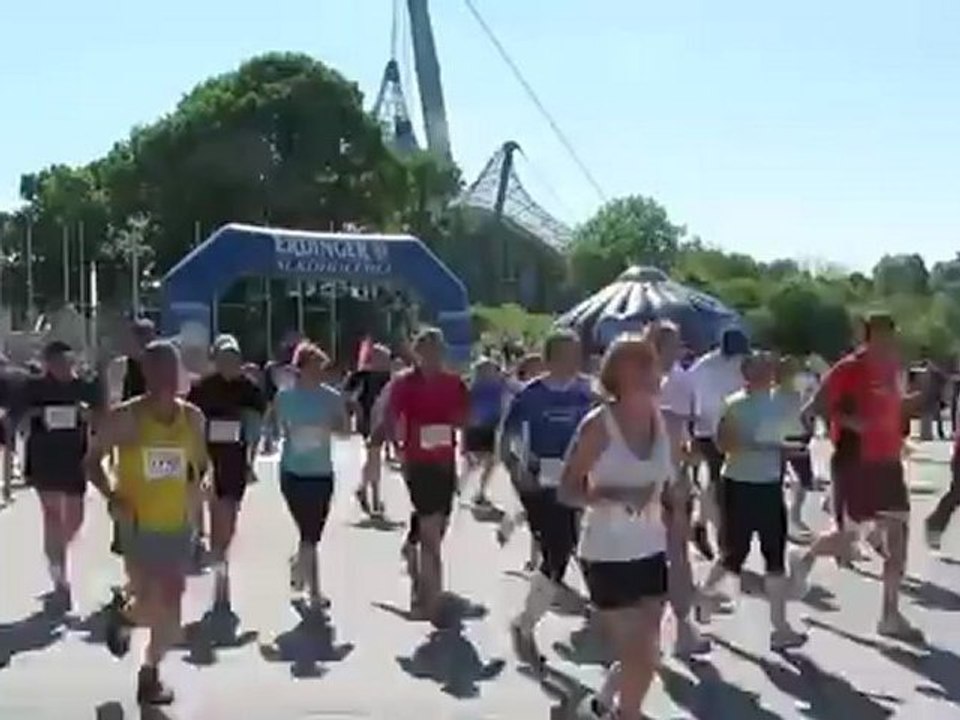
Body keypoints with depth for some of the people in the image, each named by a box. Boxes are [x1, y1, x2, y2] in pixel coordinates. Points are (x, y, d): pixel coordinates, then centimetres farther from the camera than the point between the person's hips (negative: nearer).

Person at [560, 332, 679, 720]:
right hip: (607, 556, -5)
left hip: (650, 552, 6)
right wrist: (618, 495, -28)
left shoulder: (664, 421, 2)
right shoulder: (598, 425, -15)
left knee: (645, 656, 11)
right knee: (638, 657, -2)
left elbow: (671, 489, 12)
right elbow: (567, 490, -13)